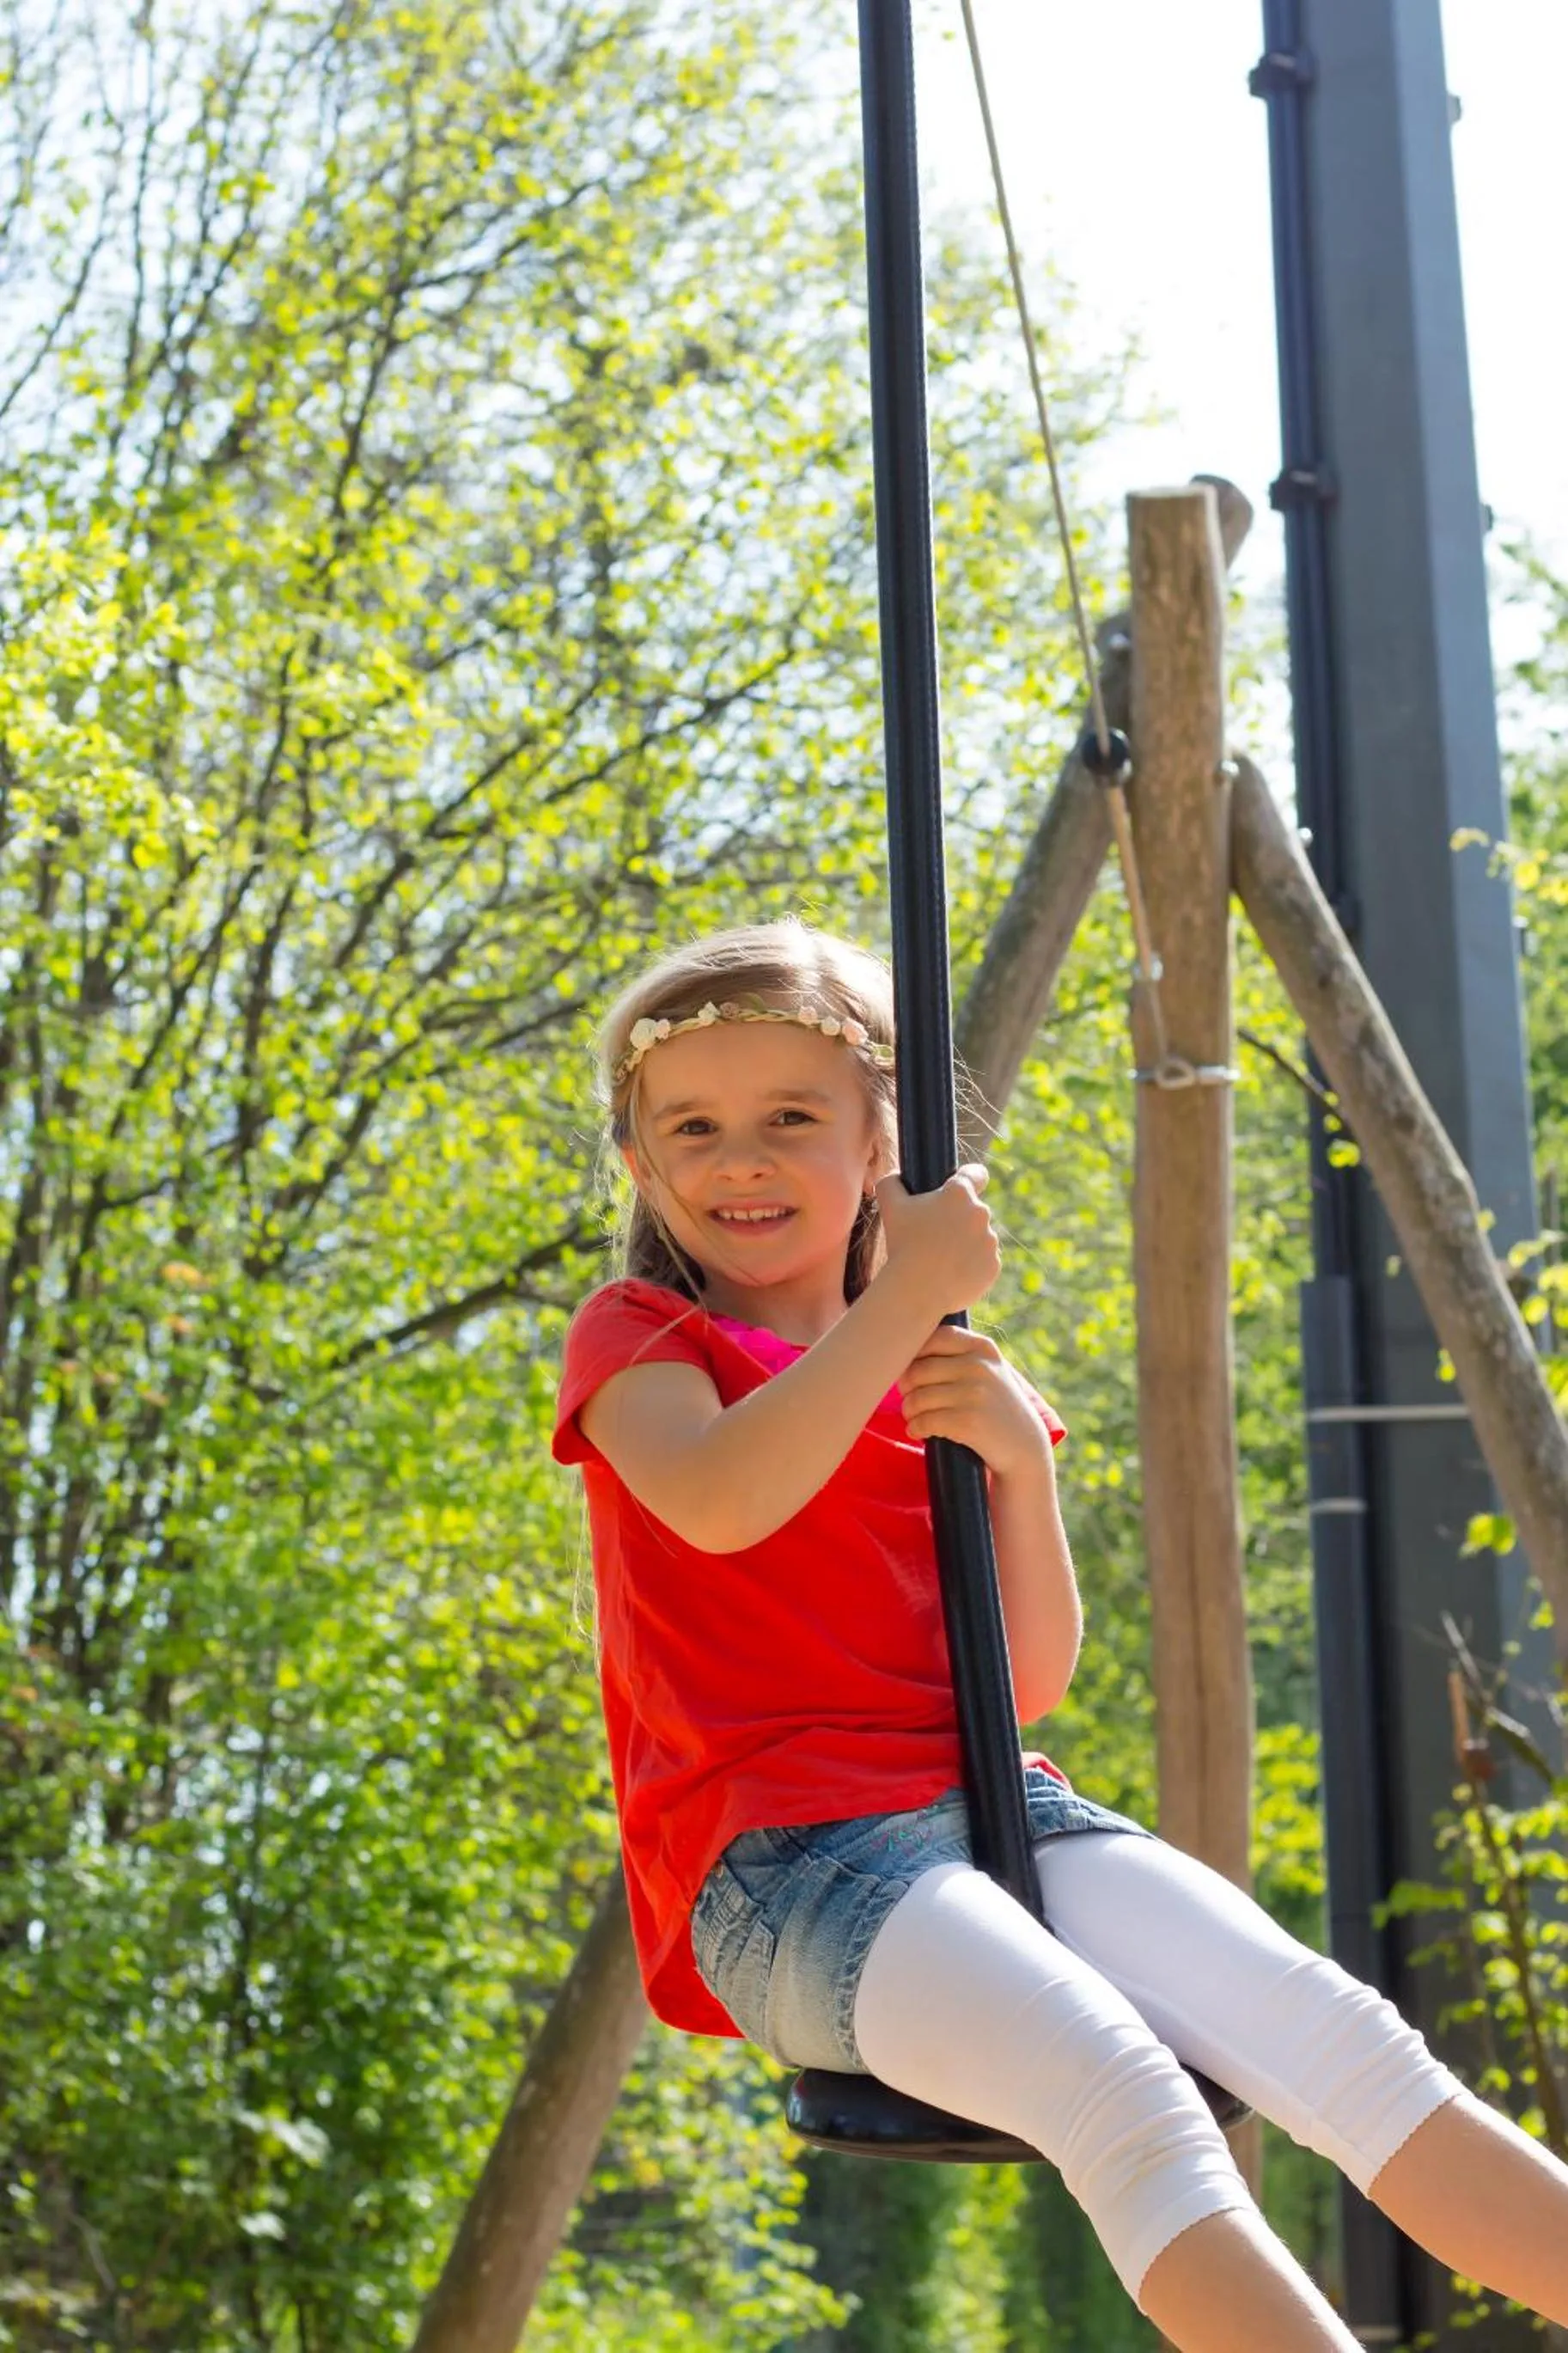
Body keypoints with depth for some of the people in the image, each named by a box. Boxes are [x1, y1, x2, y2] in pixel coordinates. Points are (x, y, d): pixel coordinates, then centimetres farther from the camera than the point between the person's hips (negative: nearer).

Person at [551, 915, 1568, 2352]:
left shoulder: (953, 1378, 20)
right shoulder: (638, 1340, 6)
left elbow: (1033, 1681, 13)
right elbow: (719, 1501, -18)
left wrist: (1018, 1460, -3)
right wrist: (905, 1298, -14)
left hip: (985, 1803, 5)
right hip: (776, 1854, -5)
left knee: (1344, 2041, -20)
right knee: (1130, 2103, -32)